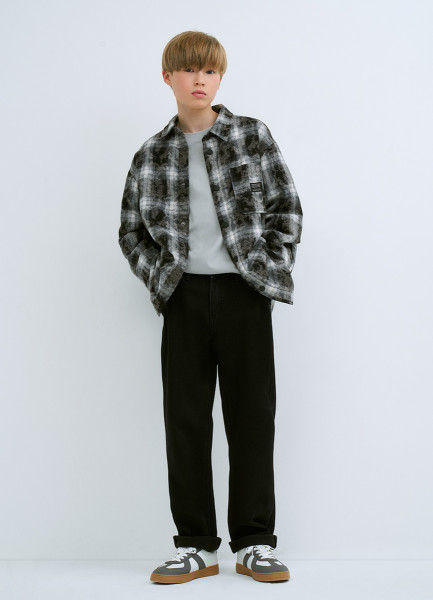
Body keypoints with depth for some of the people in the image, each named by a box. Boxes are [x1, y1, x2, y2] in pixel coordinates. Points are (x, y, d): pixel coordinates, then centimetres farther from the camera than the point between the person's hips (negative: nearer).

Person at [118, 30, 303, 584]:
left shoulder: (253, 136, 5)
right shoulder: (151, 155, 9)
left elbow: (287, 209, 5)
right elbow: (131, 231, 15)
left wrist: (270, 269, -3)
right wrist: (157, 277, 1)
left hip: (244, 290, -1)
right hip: (185, 294, 2)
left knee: (252, 413, 1)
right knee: (185, 417, 2)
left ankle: (254, 543, 12)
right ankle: (195, 545, 12)